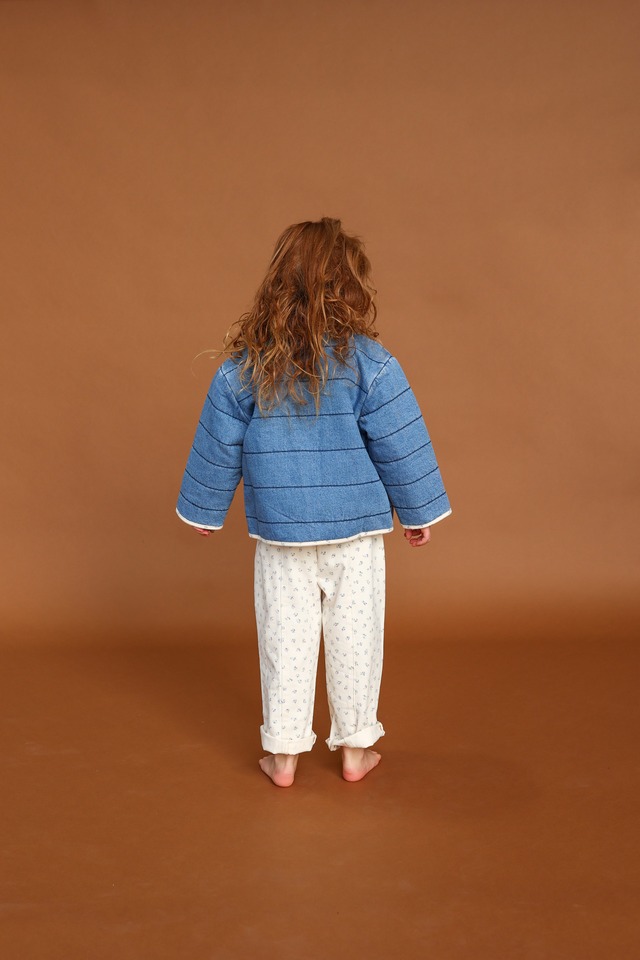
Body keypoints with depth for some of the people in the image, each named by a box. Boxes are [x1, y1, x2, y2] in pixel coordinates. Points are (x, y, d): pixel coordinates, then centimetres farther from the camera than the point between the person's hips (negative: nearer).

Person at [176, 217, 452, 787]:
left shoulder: (245, 364, -3)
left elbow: (219, 446, 5)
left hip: (278, 531, 2)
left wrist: (205, 510, 18)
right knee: (354, 635, 11)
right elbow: (401, 445, -7)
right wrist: (419, 513, 6)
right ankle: (356, 747, 23)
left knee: (285, 636, 11)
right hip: (355, 528, -1)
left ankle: (283, 753, 20)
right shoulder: (367, 361, -10)